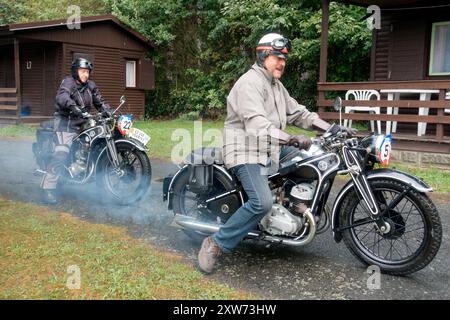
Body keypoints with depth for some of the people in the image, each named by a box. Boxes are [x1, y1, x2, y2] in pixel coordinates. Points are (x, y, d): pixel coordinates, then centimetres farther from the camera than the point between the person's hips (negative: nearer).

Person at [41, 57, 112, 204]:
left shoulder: (90, 85, 13)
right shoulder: (68, 82, -9)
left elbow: (99, 101, 16)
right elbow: (61, 97, -29)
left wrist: (106, 111, -6)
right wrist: (74, 107, -47)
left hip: (82, 123, 8)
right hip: (66, 123, -8)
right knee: (61, 154, -21)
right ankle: (48, 189, -20)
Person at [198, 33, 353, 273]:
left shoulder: (277, 86, 18)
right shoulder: (250, 82, -15)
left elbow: (297, 113, 20)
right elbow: (256, 124, -28)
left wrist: (332, 129, 10)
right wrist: (290, 139, -38)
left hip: (271, 149, 10)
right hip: (247, 152, -10)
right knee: (262, 203, -27)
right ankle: (216, 244, -16)